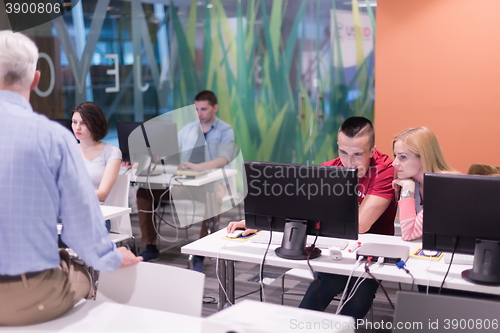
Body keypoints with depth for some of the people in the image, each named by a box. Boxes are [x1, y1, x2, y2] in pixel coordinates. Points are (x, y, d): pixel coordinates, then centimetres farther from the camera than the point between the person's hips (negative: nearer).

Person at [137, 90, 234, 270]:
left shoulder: (225, 131, 3)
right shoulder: (187, 129, 18)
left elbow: (223, 159, -16)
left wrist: (197, 166, -33)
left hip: (212, 181, -4)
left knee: (213, 197, -39)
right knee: (144, 191, -14)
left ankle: (200, 255, -28)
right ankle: (151, 247, -7)